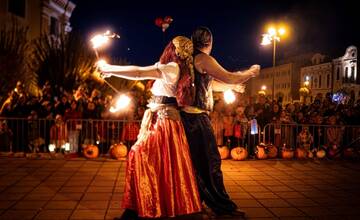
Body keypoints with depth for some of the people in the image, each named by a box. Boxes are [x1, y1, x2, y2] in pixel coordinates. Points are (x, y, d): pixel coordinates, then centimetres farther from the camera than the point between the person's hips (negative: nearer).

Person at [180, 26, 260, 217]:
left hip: (188, 116, 9)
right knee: (210, 161, -3)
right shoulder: (203, 59, -11)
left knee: (194, 161, 16)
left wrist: (232, 85, 32)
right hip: (197, 117, -9)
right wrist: (251, 72, 2)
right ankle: (223, 206, 6)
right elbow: (229, 78, -14)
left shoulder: (190, 59, 17)